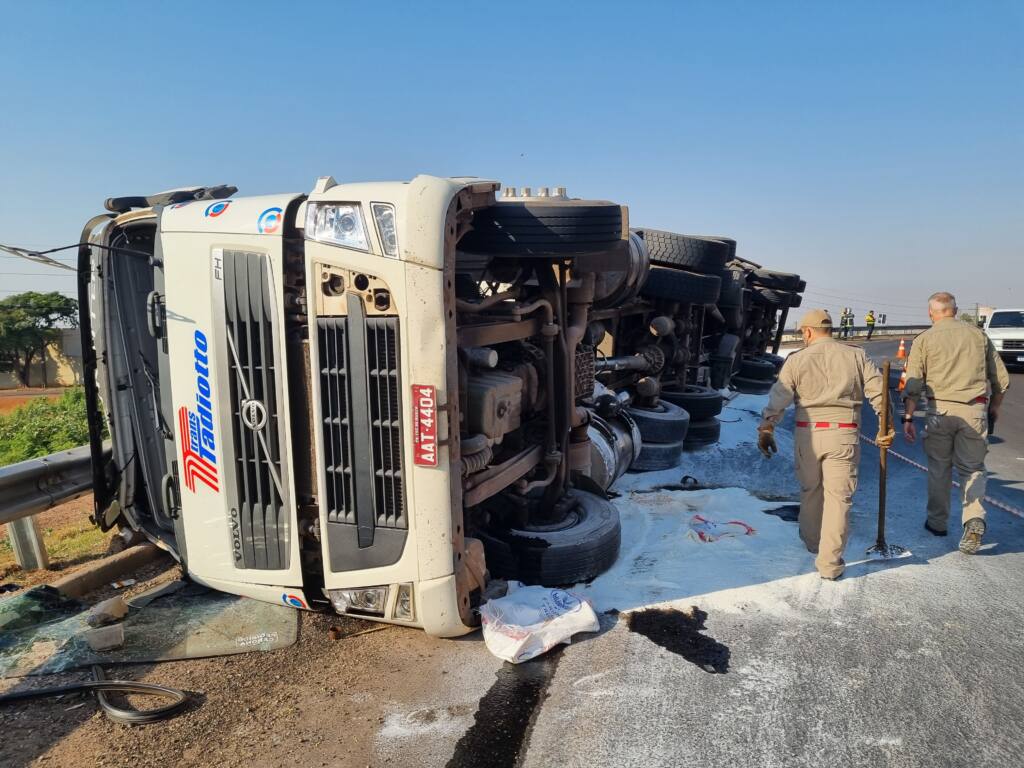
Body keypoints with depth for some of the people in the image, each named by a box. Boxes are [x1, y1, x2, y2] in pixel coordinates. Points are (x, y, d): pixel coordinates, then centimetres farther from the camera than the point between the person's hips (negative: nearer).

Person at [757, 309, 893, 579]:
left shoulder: (797, 359, 1)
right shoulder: (856, 355, 5)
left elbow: (778, 398, -2)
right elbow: (878, 391, 2)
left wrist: (765, 430, 4)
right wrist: (886, 426, 10)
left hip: (808, 433, 0)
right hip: (844, 434, 0)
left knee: (810, 490, 19)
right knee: (838, 497, 3)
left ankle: (811, 542, 38)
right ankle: (830, 564, 5)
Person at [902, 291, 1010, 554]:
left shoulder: (924, 339, 1)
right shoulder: (979, 335, 9)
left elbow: (913, 383, -6)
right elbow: (1001, 378, 13)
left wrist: (908, 417, -4)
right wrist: (994, 407, 27)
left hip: (940, 409, -1)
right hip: (975, 410, 2)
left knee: (939, 468, 12)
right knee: (972, 468, 12)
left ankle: (938, 522, 23)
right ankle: (975, 518, -8)